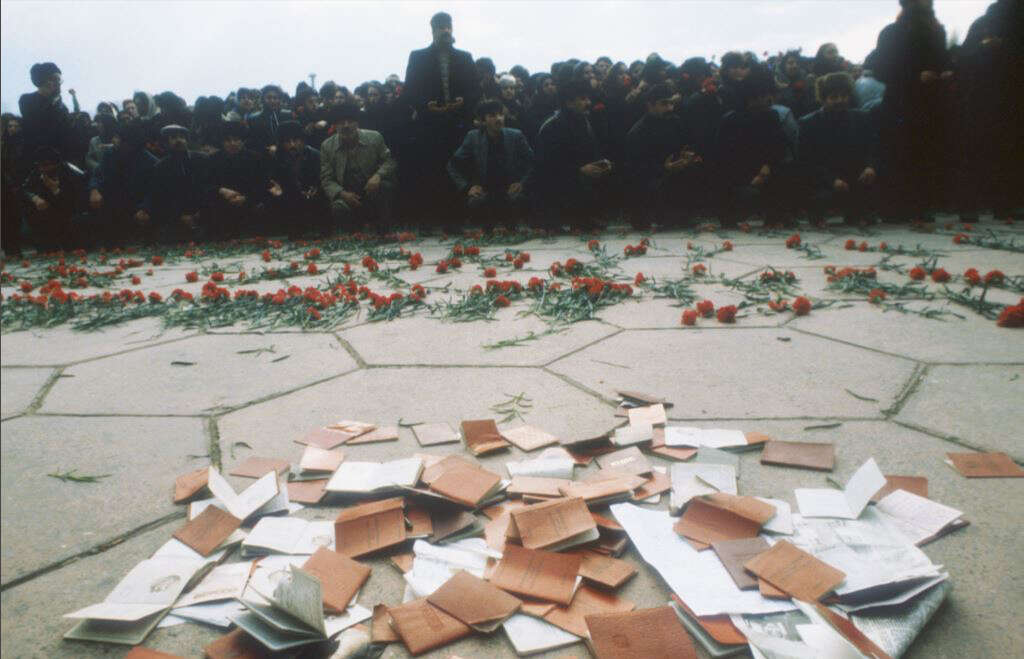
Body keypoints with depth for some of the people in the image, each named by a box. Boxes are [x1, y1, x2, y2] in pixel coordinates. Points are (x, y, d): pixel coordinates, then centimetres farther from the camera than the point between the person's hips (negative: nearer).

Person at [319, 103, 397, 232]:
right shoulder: (327, 146, -2)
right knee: (339, 209, -33)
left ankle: (384, 228, -10)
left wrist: (378, 175, -22)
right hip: (347, 195, -1)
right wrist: (342, 194, -21)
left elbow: (389, 161, 1)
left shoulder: (375, 137, -3)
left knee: (386, 186, -32)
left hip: (372, 188, 1)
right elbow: (326, 180, -1)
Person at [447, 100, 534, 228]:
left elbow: (531, 162, 5)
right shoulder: (473, 137, 1)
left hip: (510, 188, 0)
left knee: (517, 200, -34)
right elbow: (453, 165, 6)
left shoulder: (516, 136, 2)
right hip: (483, 189, 0)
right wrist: (467, 187, -8)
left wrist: (522, 182, -12)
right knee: (475, 203, -33)